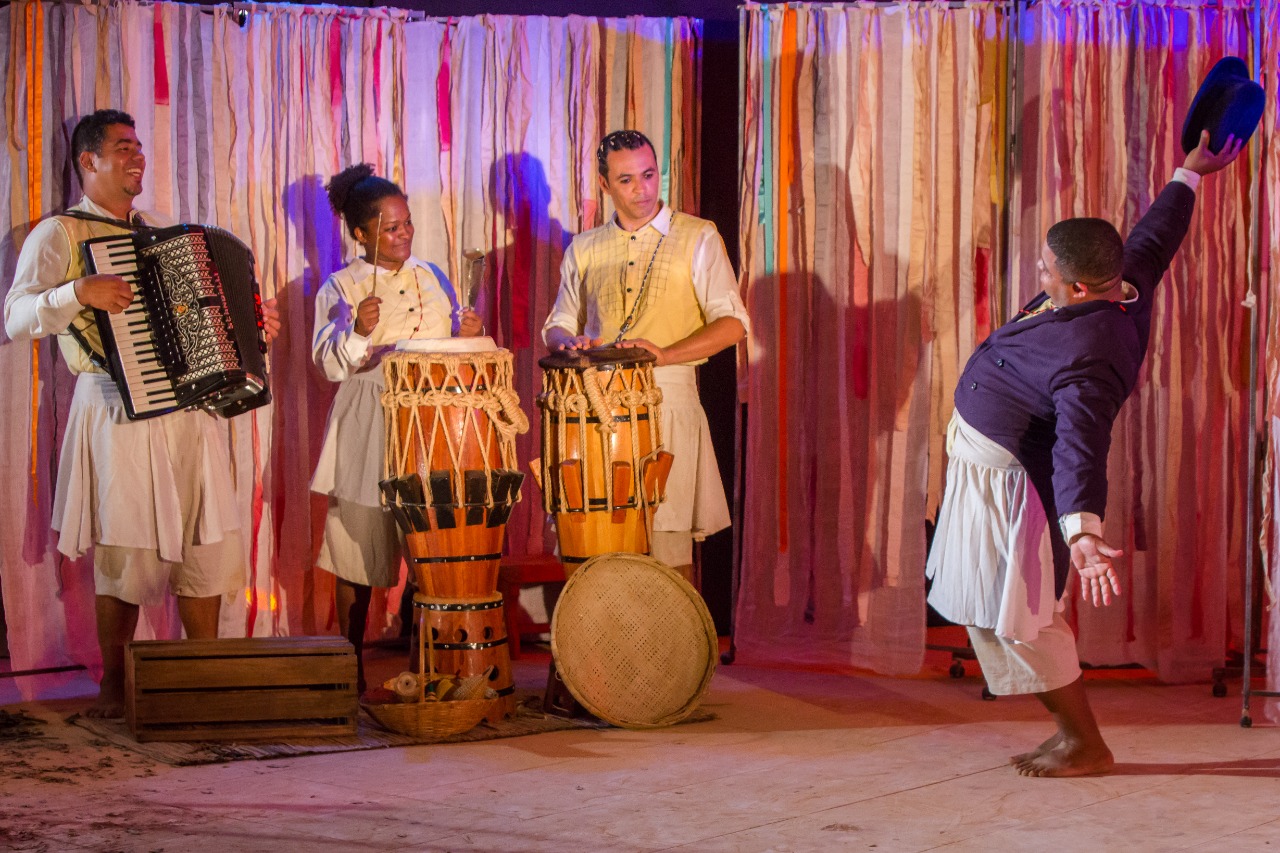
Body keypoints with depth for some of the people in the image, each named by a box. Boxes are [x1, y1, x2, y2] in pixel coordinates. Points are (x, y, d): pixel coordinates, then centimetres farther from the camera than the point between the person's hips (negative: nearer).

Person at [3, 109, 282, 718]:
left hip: (190, 406, 6)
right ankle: (113, 686, 11)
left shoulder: (161, 232, 20)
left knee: (209, 545, 4)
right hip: (117, 410, -6)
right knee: (127, 552, -3)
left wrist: (252, 324, 14)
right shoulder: (59, 235, -1)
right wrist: (79, 292, -26)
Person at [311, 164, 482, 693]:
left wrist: (466, 335, -1)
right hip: (368, 430, -3)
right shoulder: (340, 288, 1)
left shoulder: (431, 278, 14)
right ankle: (350, 667, 9)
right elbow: (330, 366, -7)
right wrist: (358, 332, -24)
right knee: (359, 550, -1)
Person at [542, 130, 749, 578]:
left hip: (668, 402, -3)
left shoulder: (697, 238, 4)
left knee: (670, 549, -4)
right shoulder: (584, 249, 15)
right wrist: (571, 343, -2)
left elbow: (732, 324, -4)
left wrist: (665, 354, -17)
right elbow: (557, 326, 23)